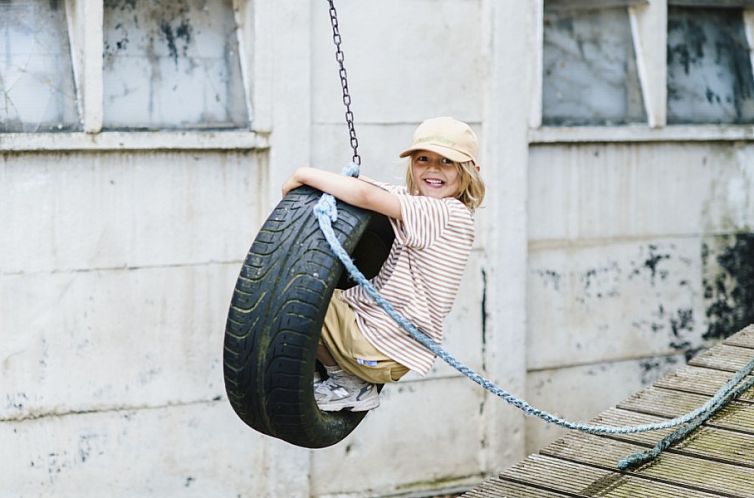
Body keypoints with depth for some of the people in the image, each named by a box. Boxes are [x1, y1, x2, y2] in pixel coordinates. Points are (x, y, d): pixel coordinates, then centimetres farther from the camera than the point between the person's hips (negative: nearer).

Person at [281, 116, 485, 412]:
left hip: (381, 350, -10)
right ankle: (351, 383, 12)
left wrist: (303, 175, -16)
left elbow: (365, 195, -27)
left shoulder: (450, 213, -19)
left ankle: (349, 386, 4)